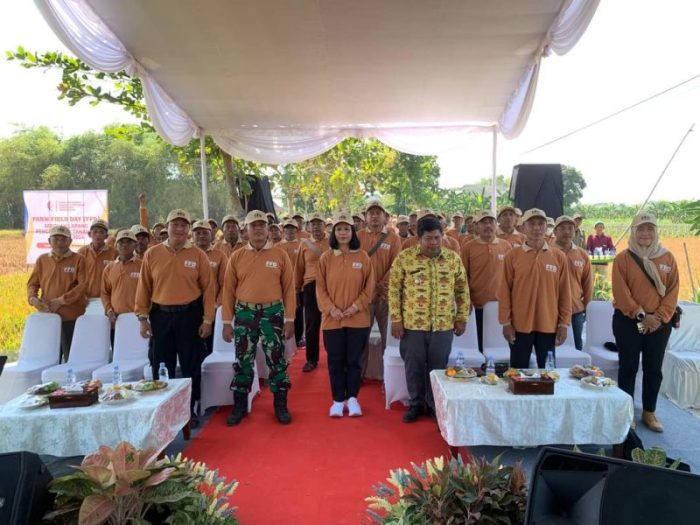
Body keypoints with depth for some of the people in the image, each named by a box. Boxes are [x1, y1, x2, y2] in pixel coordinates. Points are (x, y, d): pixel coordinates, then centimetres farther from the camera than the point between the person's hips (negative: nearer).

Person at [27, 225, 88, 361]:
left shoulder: (78, 259, -1)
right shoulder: (42, 259, 11)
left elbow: (83, 285, -9)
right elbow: (32, 283, 14)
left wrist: (60, 301, -15)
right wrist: (32, 298, -7)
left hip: (72, 317, -3)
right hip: (47, 316, 4)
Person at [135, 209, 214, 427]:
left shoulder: (198, 255, -2)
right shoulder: (152, 254, 2)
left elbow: (208, 288, -2)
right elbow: (144, 287, 4)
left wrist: (207, 320, -6)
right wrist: (143, 317, 1)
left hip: (190, 315, -1)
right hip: (160, 315, 1)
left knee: (191, 366, 7)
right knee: (161, 366, 10)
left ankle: (189, 410, 22)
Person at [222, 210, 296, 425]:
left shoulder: (280, 255, 0)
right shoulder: (236, 257, 3)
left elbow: (288, 288, 1)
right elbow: (229, 290, 4)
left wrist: (289, 319, -3)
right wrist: (227, 321, 1)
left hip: (273, 313, -1)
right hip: (244, 313, 1)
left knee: (277, 360, 6)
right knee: (243, 362, 9)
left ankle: (280, 406, 20)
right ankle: (240, 406, 23)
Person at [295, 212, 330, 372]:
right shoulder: (304, 244, 8)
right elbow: (299, 268, 11)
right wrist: (296, 287, 12)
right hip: (311, 286, 1)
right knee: (312, 324, 6)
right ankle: (311, 359, 17)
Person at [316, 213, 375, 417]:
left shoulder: (363, 257, 1)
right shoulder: (326, 258, 1)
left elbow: (369, 287, 1)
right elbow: (320, 288, 1)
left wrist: (356, 306, -10)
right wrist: (331, 309, -11)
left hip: (358, 318, 0)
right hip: (332, 319, 0)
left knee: (354, 360, 7)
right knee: (335, 361, 7)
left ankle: (352, 398, 23)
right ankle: (338, 400, 20)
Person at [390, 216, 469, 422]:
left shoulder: (454, 258, 1)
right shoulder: (404, 257, -5)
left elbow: (462, 291, 8)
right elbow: (394, 289, -2)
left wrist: (462, 318, 4)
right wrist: (396, 319, -6)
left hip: (444, 325, 1)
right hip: (412, 323, -1)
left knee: (438, 367, 11)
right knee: (414, 366, 10)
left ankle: (435, 405, 28)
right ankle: (416, 403, 28)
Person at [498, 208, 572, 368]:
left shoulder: (559, 257, 3)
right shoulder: (512, 256, -1)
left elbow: (564, 293, 5)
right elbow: (505, 292, -1)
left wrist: (564, 323, 2)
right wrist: (506, 322, -4)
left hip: (549, 326, 1)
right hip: (519, 325, -1)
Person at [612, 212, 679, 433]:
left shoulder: (668, 258, 4)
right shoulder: (623, 258, -5)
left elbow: (673, 291, 1)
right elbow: (620, 292, -10)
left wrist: (660, 317, -9)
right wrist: (641, 316, -14)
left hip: (659, 323, 3)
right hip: (628, 321, -3)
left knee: (653, 369, 10)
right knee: (629, 367, 4)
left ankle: (649, 412, 24)